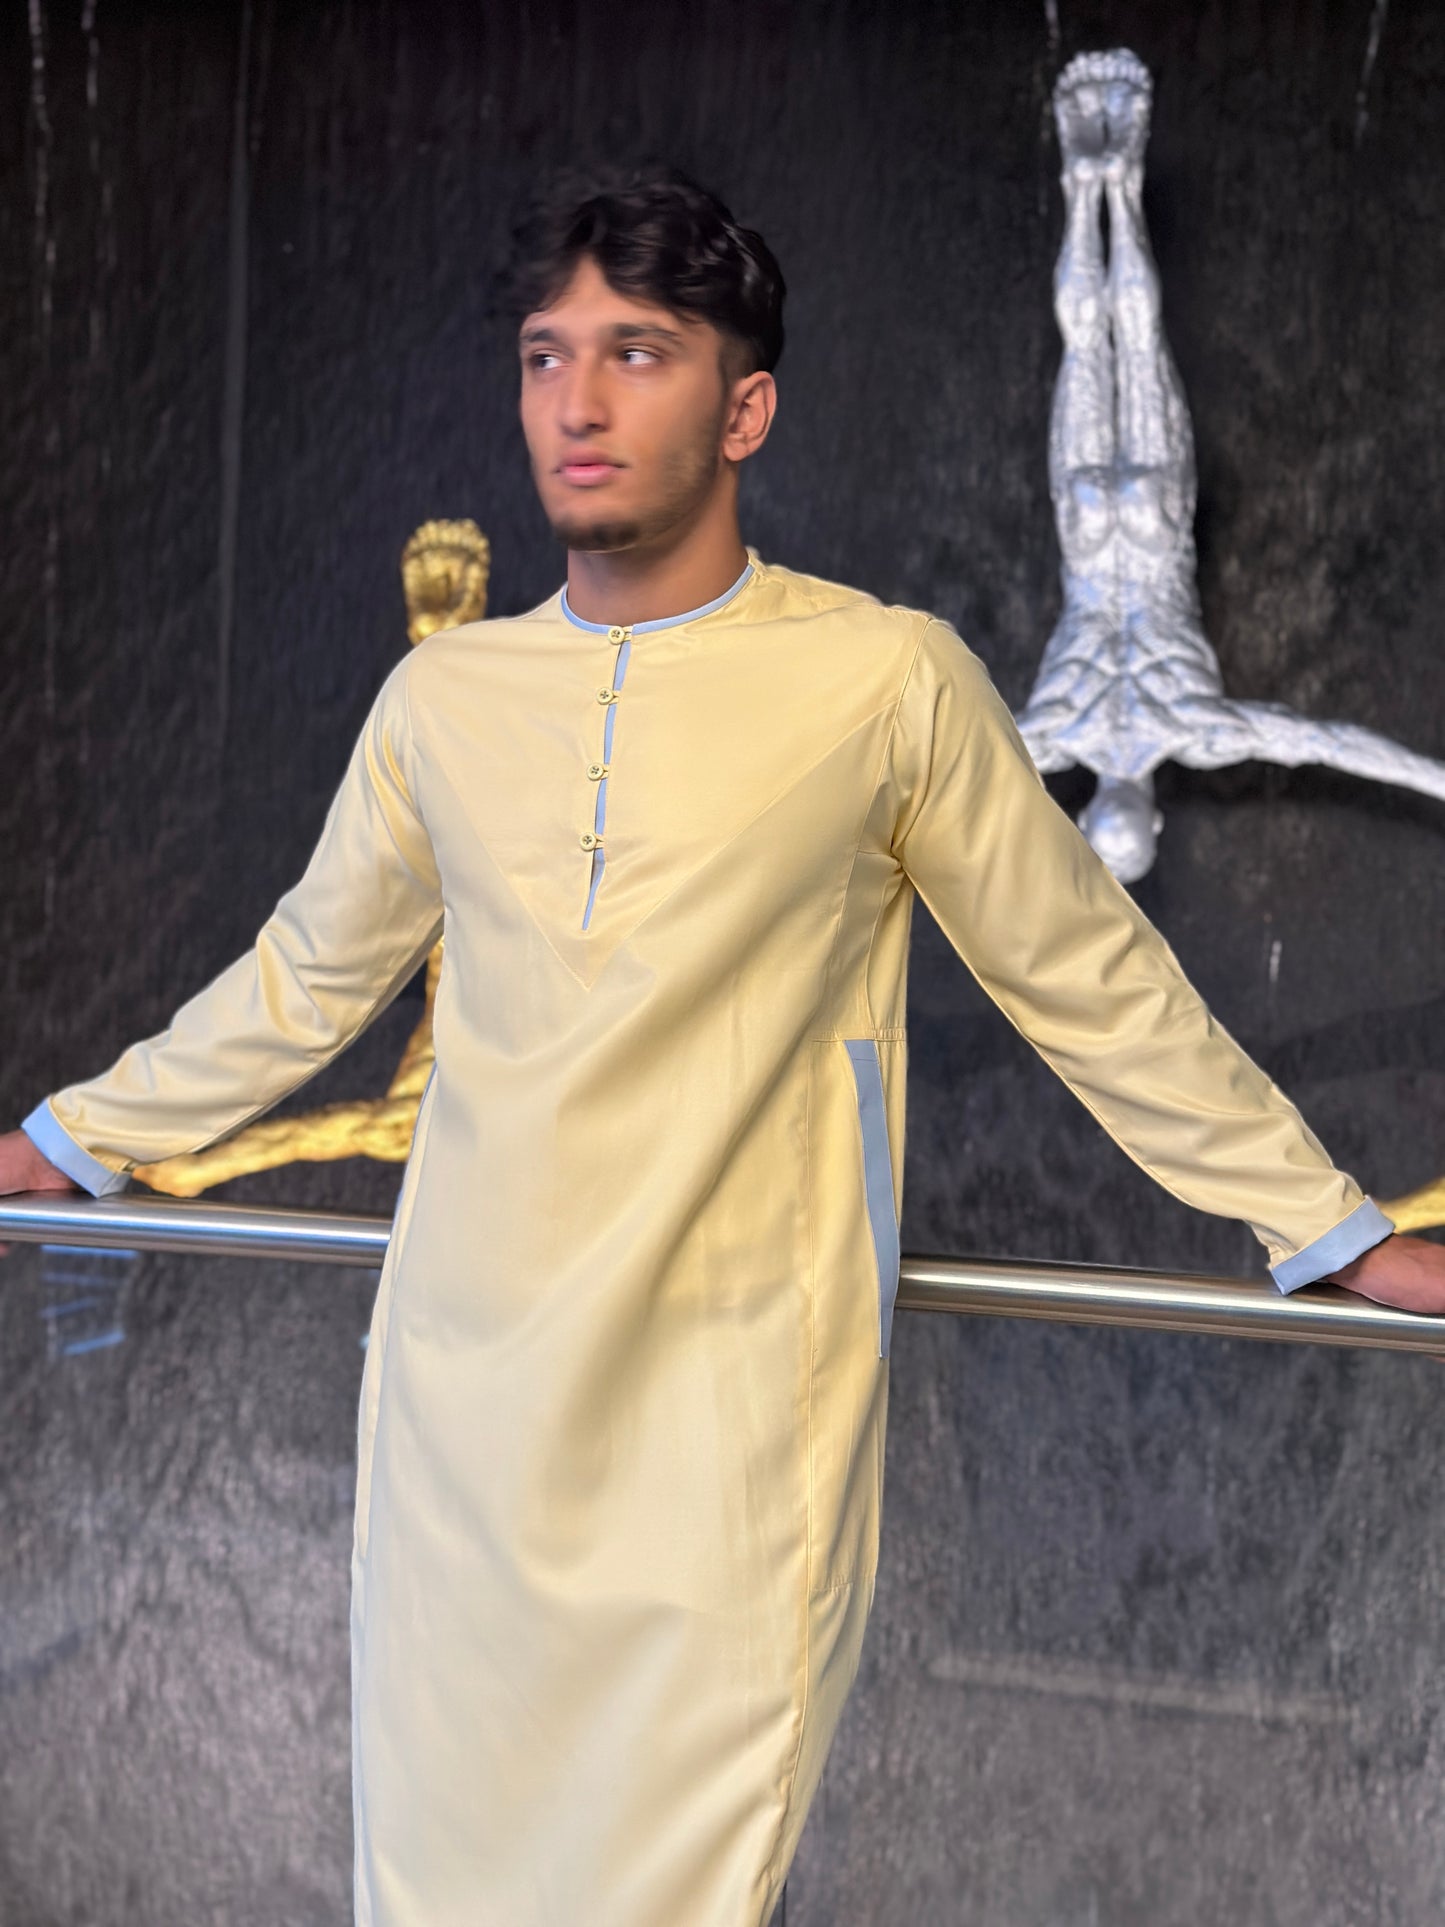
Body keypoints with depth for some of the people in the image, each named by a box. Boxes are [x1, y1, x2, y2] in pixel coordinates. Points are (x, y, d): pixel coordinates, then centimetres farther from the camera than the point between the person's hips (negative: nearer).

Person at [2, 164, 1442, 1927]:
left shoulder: (890, 681, -3)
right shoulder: (444, 696, 7)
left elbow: (1093, 985, 5)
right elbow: (305, 977, 21)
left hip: (730, 1426, -3)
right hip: (463, 1400, 4)